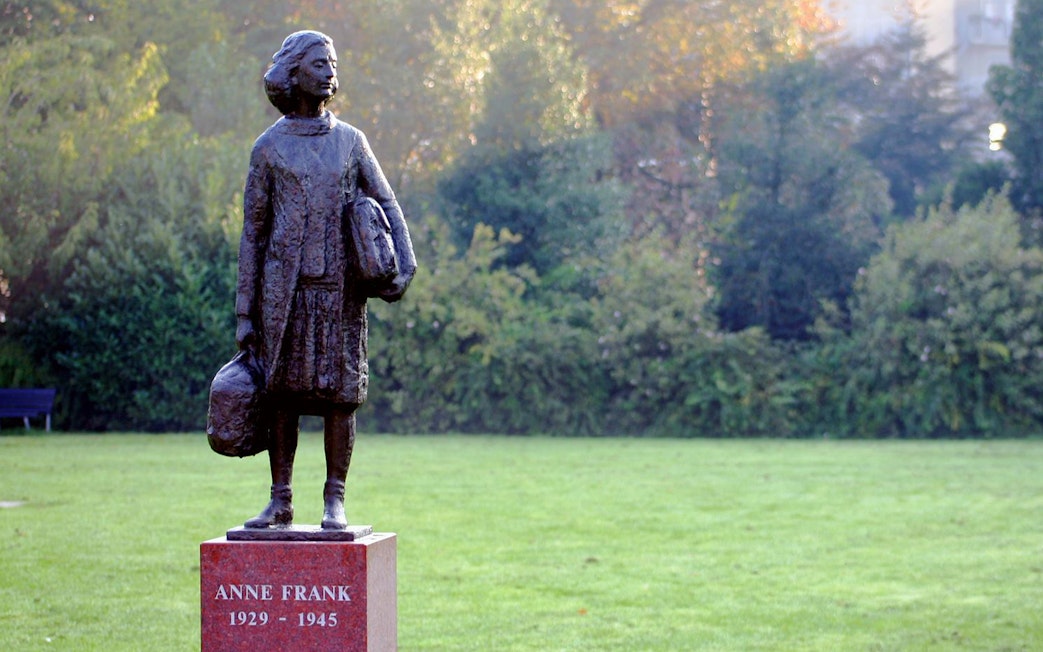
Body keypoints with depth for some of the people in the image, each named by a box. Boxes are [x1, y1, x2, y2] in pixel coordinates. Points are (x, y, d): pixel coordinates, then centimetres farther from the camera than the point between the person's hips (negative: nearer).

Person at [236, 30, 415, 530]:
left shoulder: (350, 141, 10)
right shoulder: (269, 147, 6)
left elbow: (386, 204, 11)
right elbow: (252, 231, 6)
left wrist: (404, 263, -8)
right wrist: (245, 313, 2)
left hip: (339, 288, 1)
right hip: (284, 289, -1)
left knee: (339, 394, -1)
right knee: (281, 395, 2)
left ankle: (334, 502, 6)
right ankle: (280, 501, 10)